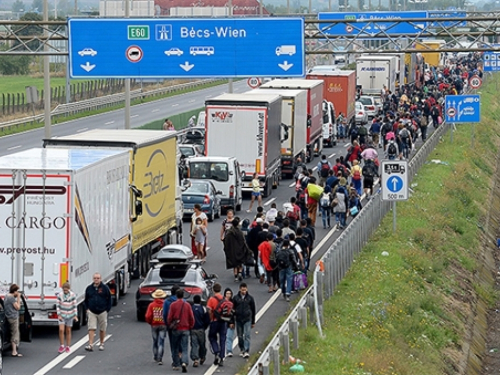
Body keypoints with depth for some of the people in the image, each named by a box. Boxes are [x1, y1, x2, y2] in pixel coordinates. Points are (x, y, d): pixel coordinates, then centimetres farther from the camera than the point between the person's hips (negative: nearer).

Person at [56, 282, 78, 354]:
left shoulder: (73, 295, -7)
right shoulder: (59, 295, -7)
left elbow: (74, 306, 0)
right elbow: (57, 305, -1)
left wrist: (75, 315, -2)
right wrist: (59, 315, -6)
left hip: (70, 315, 0)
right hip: (62, 315, 0)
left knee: (68, 331, 6)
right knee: (61, 330, -12)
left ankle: (68, 347, 14)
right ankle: (61, 346, -1)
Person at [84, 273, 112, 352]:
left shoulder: (105, 288, -2)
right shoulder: (89, 288, 5)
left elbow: (109, 299, 2)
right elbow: (86, 300, 16)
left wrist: (107, 310, -3)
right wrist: (87, 309, 7)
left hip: (102, 312, -1)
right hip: (92, 312, 1)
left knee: (102, 329, 9)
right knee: (91, 329, -8)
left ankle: (101, 344, 23)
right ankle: (90, 345, -13)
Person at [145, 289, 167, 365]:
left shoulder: (151, 305, -4)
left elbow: (148, 316, -8)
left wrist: (150, 323, 11)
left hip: (154, 325, 2)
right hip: (163, 325, -2)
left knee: (155, 342, 17)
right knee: (161, 343, 0)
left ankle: (155, 358, 28)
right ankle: (160, 359, -7)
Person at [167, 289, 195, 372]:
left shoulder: (173, 305, -5)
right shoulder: (187, 305, 0)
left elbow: (169, 317, -4)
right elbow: (191, 318, 2)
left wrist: (169, 326, 13)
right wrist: (190, 327, 15)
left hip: (176, 329, -1)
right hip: (185, 330, 1)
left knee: (175, 348, 13)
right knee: (184, 348, 0)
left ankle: (176, 365, 17)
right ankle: (184, 363, -21)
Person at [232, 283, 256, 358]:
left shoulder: (250, 298, 3)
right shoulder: (236, 298, 2)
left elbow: (253, 310, 9)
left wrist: (253, 322, 9)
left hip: (247, 320, -1)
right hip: (238, 320, 1)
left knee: (247, 336, -11)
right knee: (240, 336, 8)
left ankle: (246, 351, -14)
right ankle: (242, 350, 22)